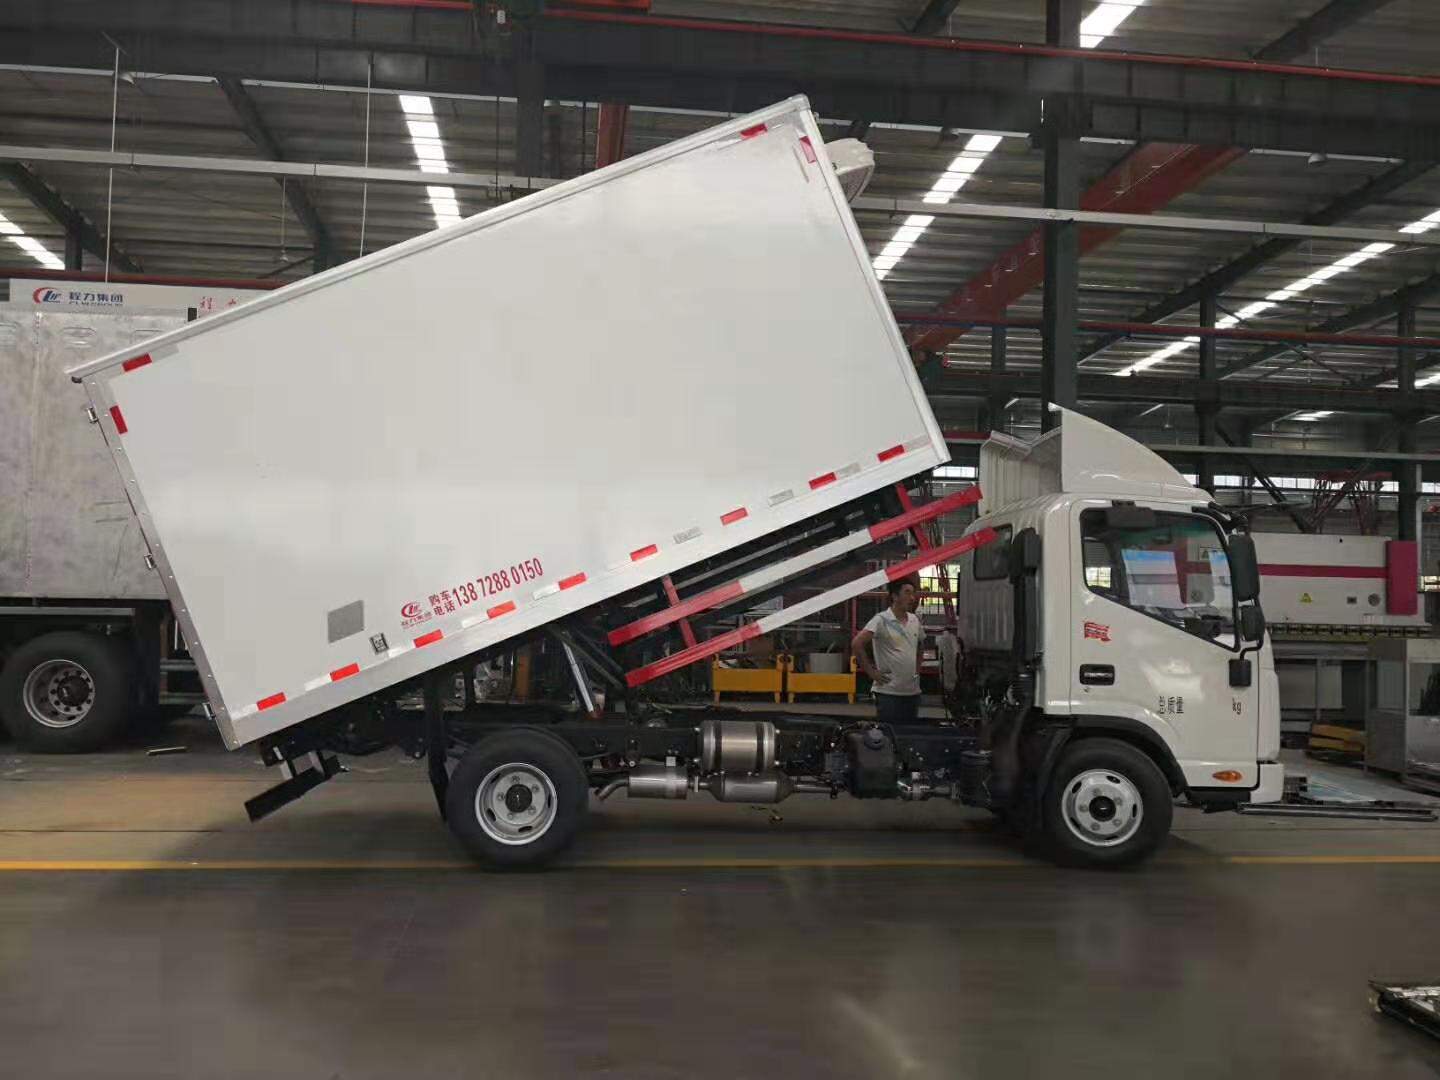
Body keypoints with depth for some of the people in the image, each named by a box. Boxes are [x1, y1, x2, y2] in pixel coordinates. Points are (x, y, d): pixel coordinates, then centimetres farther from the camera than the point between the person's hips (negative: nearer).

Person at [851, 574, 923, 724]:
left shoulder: (915, 620, 11)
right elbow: (856, 644, -19)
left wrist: (917, 669, 15)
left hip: (913, 691, 7)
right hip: (889, 693, -7)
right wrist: (871, 671, -15)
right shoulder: (882, 620, -11)